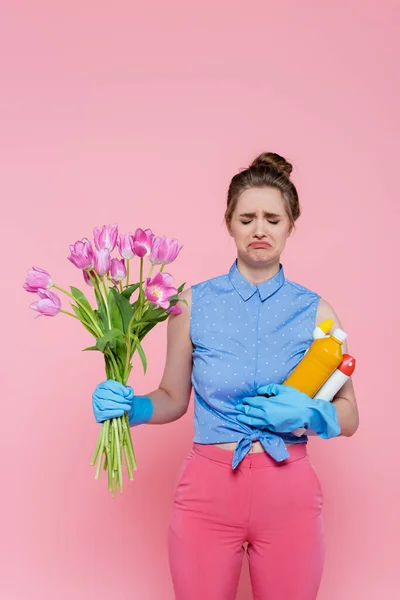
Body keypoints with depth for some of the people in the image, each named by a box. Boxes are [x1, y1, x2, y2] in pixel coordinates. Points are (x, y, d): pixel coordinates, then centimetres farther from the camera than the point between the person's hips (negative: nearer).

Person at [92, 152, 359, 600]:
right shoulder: (193, 304, -1)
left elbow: (348, 417, 5)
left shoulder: (314, 311, 0)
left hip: (288, 494, 1)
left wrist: (307, 413, -14)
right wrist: (133, 407, -11)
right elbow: (174, 398, 8)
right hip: (209, 486, 0)